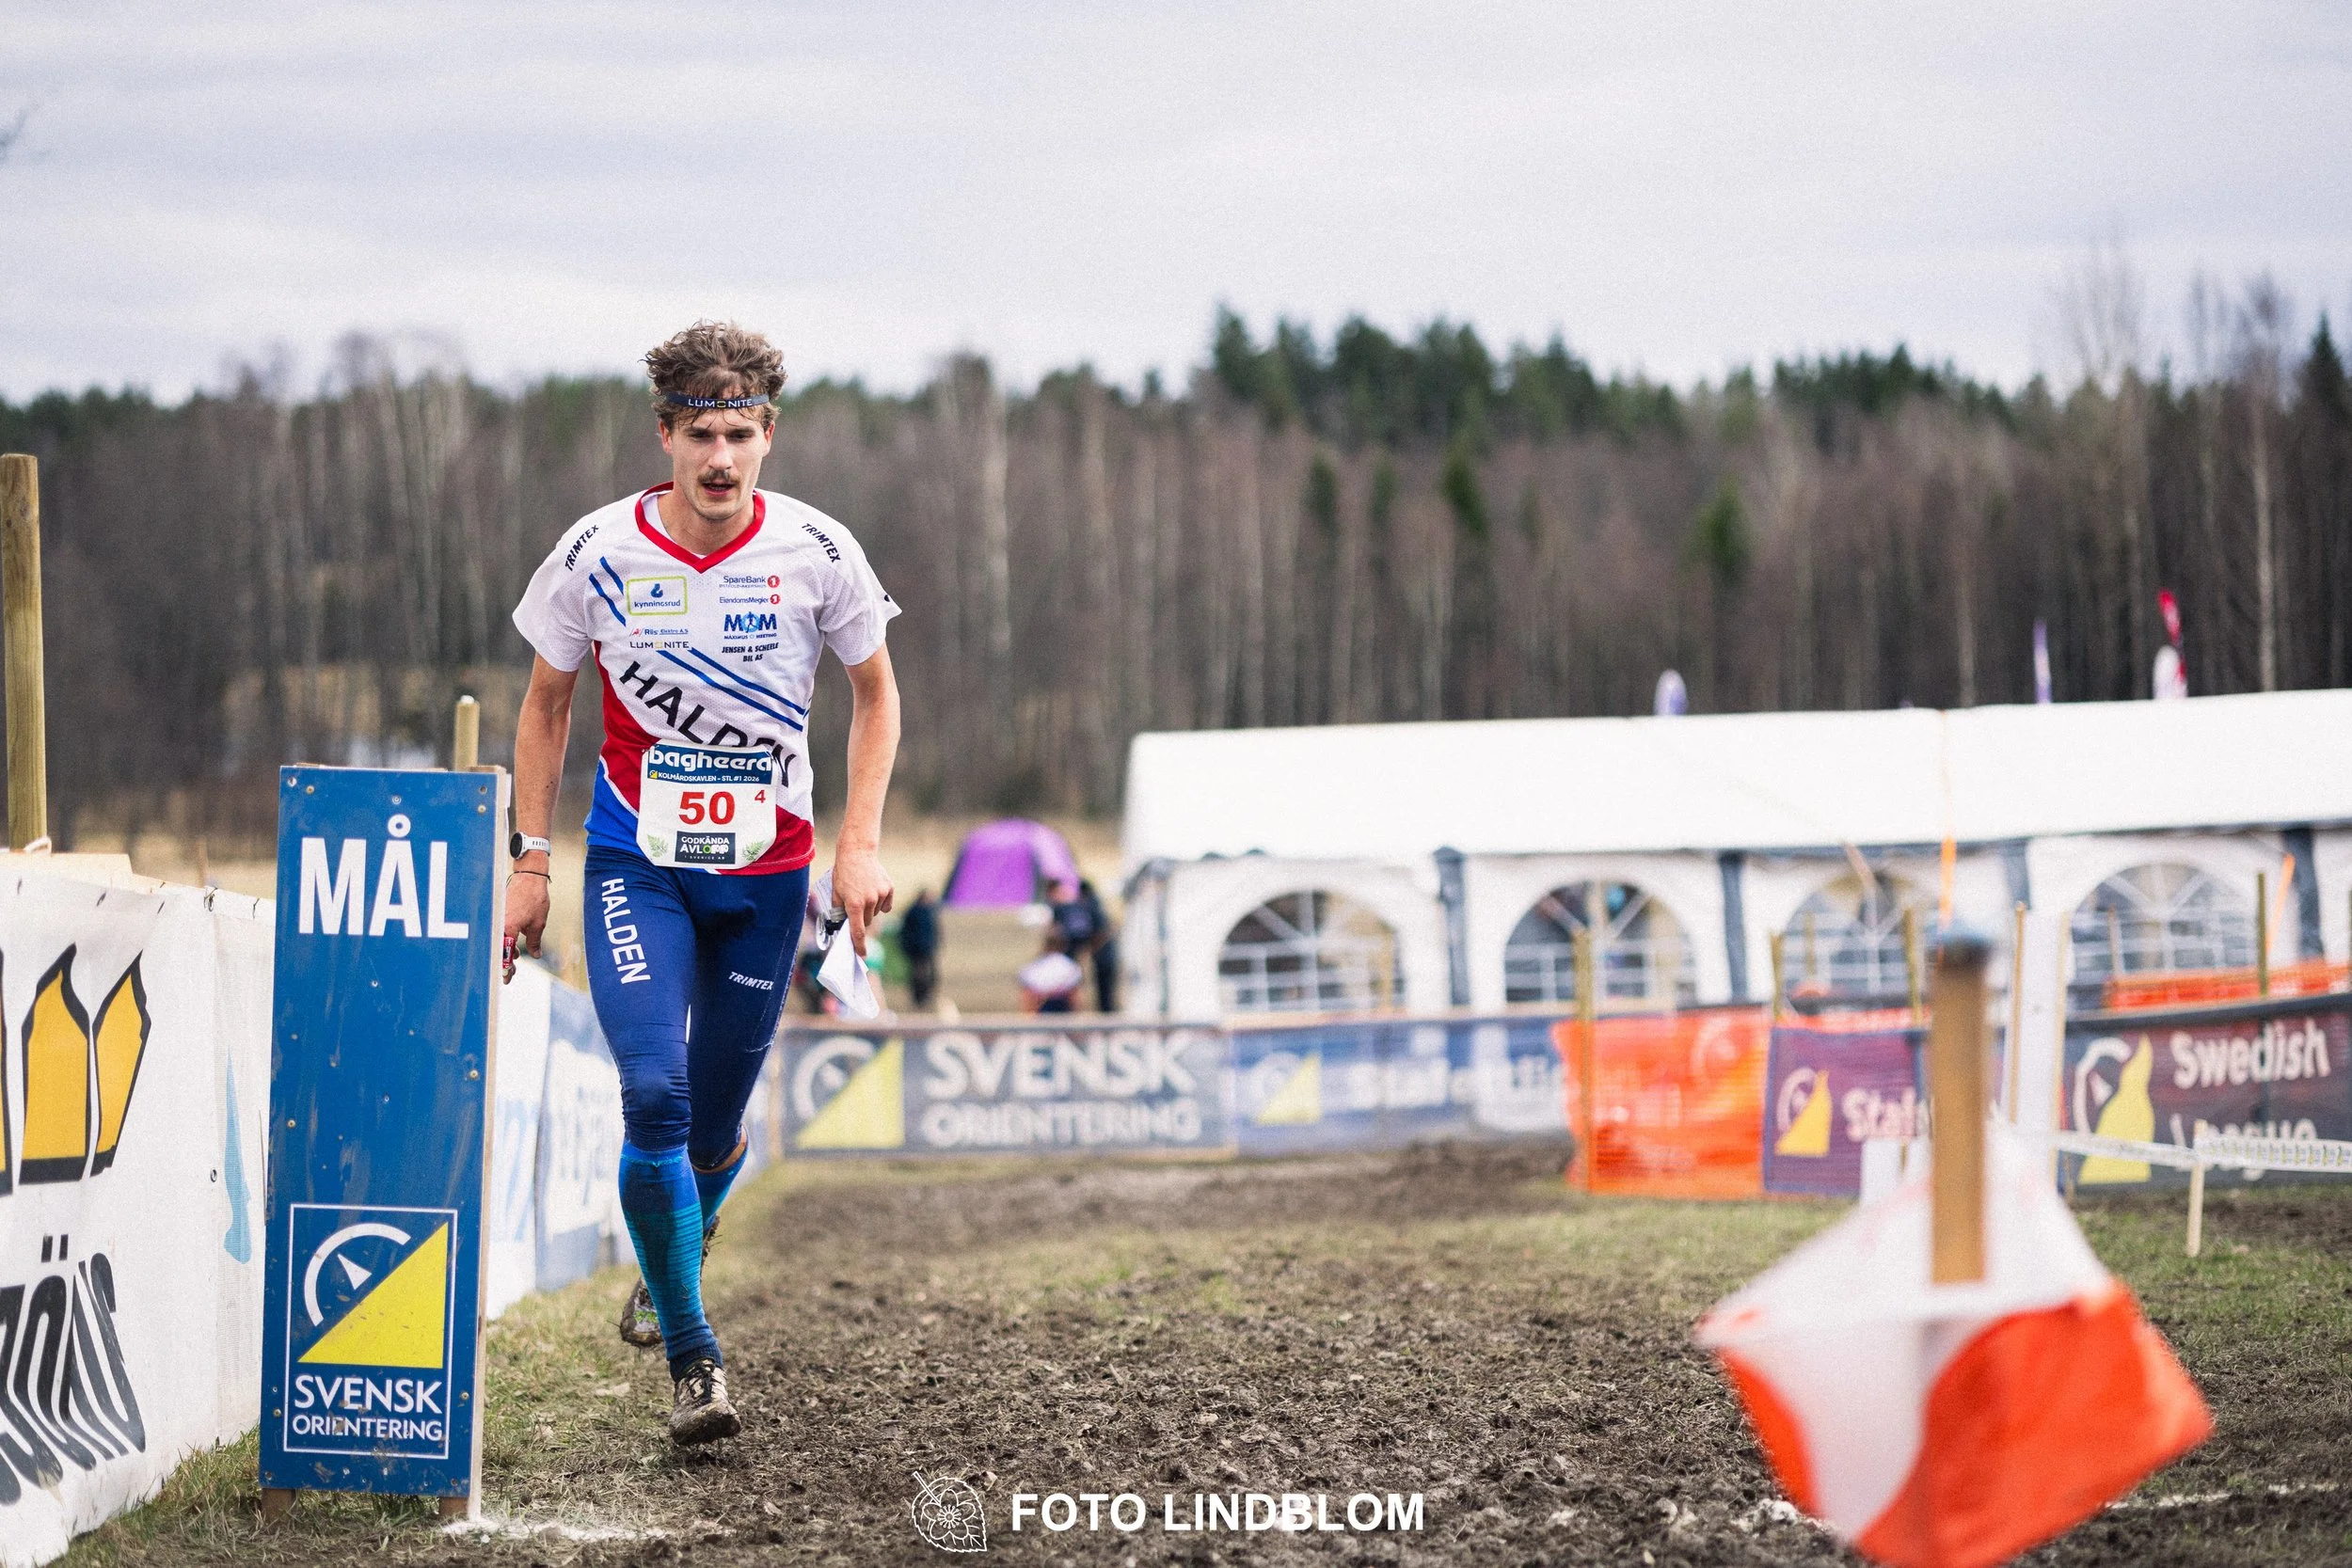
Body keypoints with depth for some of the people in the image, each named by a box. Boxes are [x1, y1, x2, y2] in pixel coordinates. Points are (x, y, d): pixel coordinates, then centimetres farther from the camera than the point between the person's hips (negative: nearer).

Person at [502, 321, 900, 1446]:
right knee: (655, 1098, -19)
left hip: (767, 871, 1)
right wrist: (530, 858, 4)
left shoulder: (815, 552, -7)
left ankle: (674, 1262, 41)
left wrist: (860, 842, -1)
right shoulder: (598, 553, -8)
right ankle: (690, 1354, -9)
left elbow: (874, 691, 8)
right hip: (635, 864, -1)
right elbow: (547, 702, 7)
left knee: (713, 1125, 7)